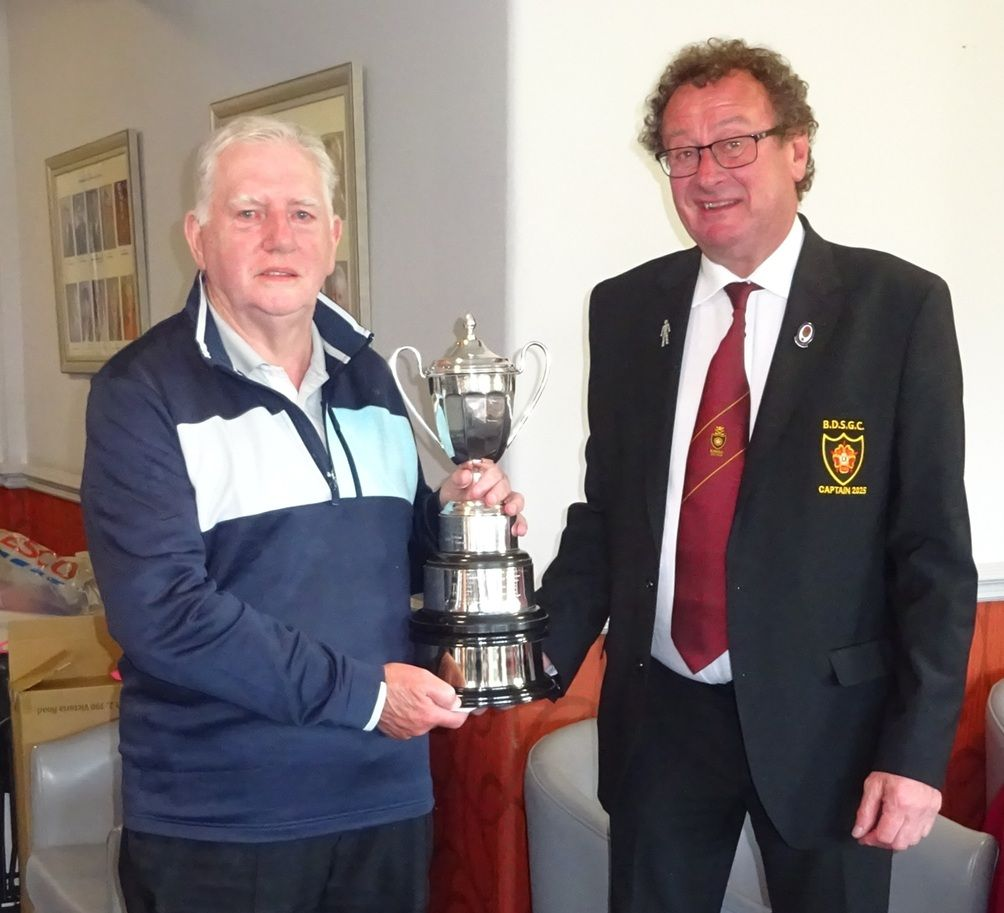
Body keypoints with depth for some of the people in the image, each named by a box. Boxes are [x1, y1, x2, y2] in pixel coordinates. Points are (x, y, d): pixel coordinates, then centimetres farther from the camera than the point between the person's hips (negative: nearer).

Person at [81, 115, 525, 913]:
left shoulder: (367, 375, 8)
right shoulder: (142, 393, -10)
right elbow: (159, 609, -20)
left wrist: (450, 516, -5)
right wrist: (361, 692, -19)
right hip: (217, 824, -5)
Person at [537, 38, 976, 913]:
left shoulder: (900, 304, -7)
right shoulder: (625, 310, 3)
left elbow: (935, 546, -7)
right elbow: (604, 507, 8)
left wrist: (919, 747, -10)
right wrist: (540, 655, -4)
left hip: (827, 716, -2)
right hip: (660, 712, 3)